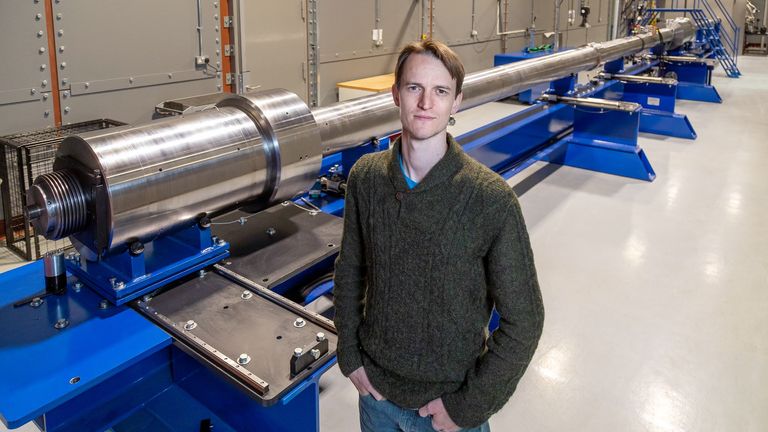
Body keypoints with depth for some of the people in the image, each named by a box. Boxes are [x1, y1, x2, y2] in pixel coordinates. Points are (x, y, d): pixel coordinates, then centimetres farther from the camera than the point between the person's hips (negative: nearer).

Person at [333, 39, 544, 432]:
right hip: (375, 388, 3)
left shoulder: (492, 200, -20)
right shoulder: (365, 177, -9)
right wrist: (350, 357, 0)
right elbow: (349, 271, 4)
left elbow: (523, 321, -14)